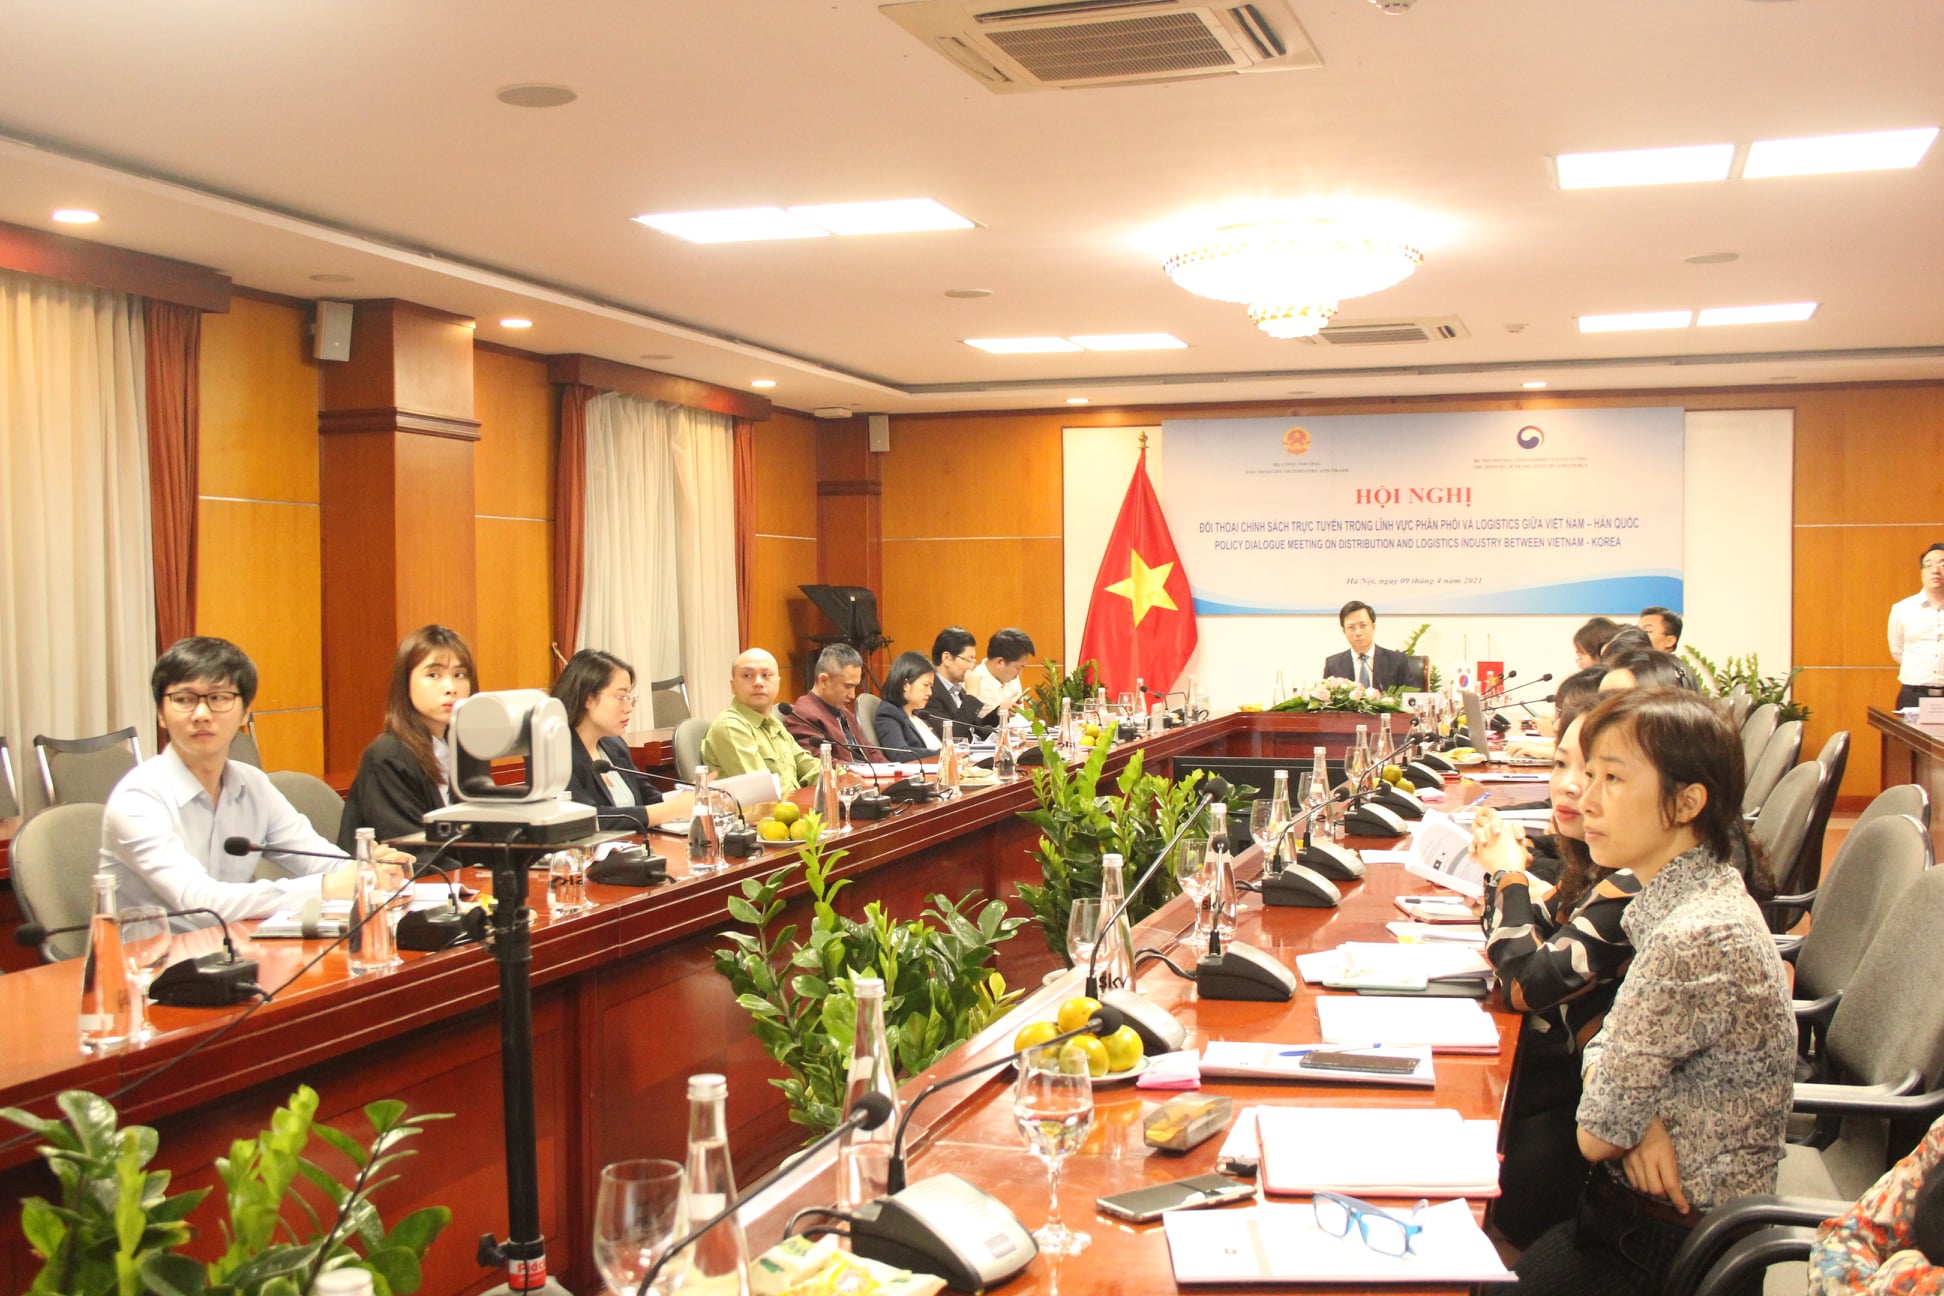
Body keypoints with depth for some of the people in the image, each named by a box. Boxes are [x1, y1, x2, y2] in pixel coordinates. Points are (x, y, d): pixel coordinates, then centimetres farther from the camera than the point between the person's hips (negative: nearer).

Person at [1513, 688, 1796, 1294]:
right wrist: (1638, 1116, -11)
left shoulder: (1696, 940, -28)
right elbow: (1611, 1041, 8)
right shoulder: (1700, 892, 2)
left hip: (1669, 1242, -8)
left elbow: (1596, 1136, -21)